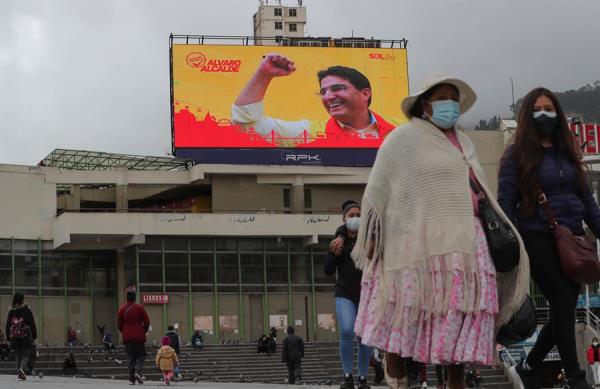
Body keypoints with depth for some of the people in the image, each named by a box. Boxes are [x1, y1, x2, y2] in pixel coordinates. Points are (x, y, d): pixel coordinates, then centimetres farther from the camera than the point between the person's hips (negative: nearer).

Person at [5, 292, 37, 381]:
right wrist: (34, 336, 1)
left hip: (15, 338, 3)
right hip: (26, 337, -3)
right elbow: (32, 324, -4)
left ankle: (20, 374, 8)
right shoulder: (27, 310, -4)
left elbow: (8, 325, 7)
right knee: (25, 355, 3)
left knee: (18, 356, 12)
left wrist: (8, 337, 14)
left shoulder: (11, 311, 4)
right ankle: (22, 368, -23)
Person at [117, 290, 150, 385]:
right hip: (139, 337, -2)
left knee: (131, 358, 7)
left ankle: (132, 379, 2)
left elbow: (119, 324, 5)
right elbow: (147, 322, -4)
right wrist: (144, 332, 12)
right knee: (141, 356, 7)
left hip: (127, 337, 2)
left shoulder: (121, 309, 4)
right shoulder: (140, 307, -2)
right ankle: (138, 372, -18)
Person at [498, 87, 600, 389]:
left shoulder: (567, 153, 16)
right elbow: (505, 203, -4)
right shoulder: (517, 155, 0)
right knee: (564, 305, -10)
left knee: (564, 309, 5)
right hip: (539, 240, -6)